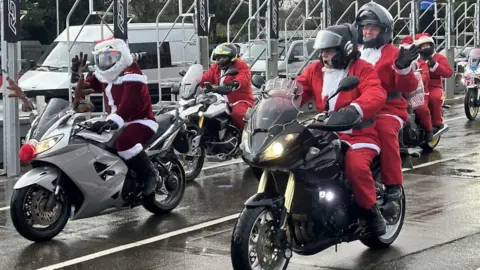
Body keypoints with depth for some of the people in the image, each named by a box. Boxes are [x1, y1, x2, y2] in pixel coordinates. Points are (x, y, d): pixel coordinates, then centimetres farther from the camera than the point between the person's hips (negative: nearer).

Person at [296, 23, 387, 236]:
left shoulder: (362, 69, -5)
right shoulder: (315, 70, 13)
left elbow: (376, 94, -23)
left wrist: (355, 109, -44)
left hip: (358, 135, -6)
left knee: (355, 166, -34)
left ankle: (371, 210, -10)